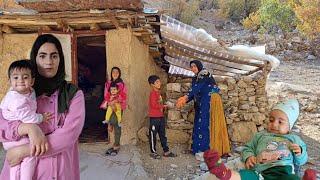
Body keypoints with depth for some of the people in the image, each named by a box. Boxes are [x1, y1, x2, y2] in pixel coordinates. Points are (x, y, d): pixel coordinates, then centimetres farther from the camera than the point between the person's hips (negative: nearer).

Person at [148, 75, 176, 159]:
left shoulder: (158, 92, 15)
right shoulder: (153, 93, -13)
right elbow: (154, 104, -21)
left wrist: (163, 106, 4)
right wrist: (163, 106, -14)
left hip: (161, 116, 9)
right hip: (154, 117, -9)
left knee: (162, 134, 13)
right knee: (153, 134, 3)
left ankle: (166, 151, 20)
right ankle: (153, 152, 13)